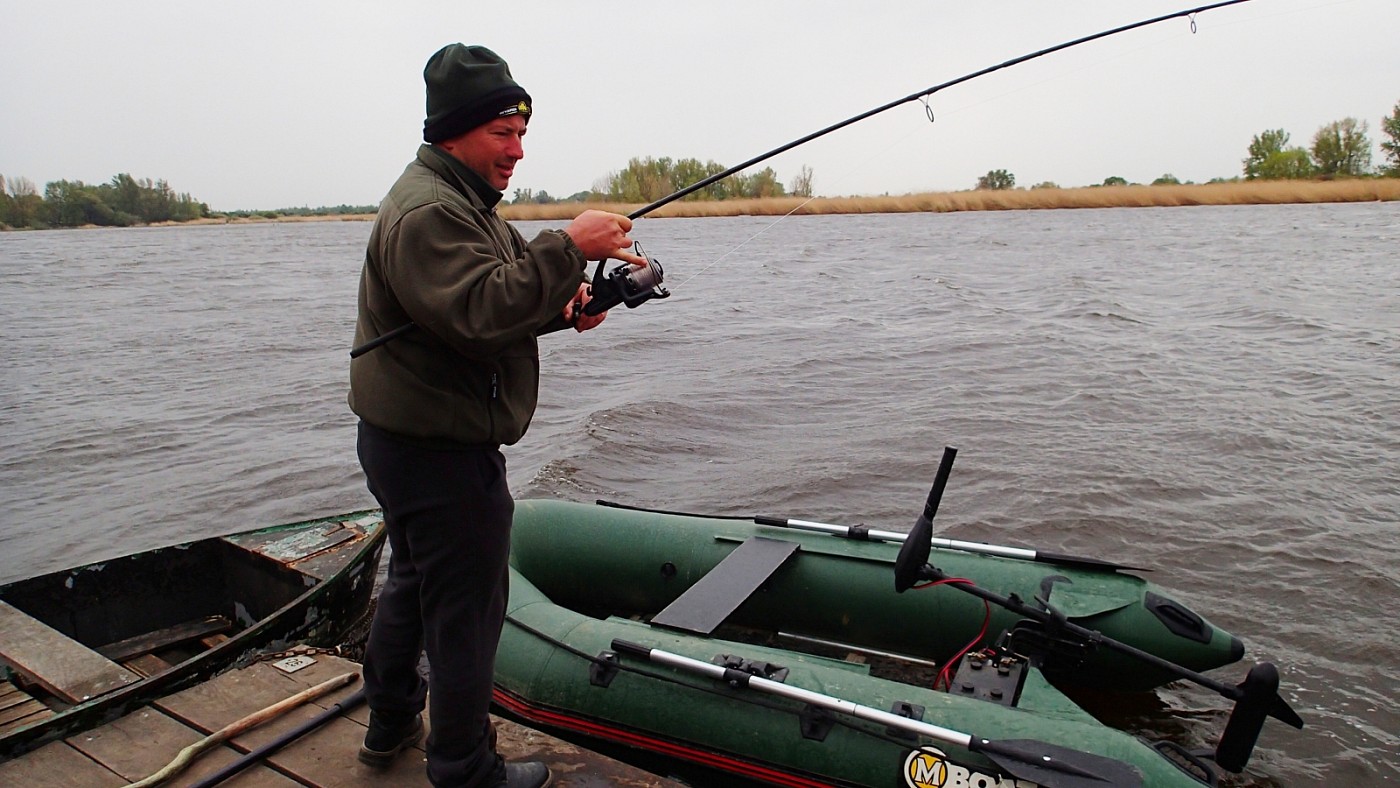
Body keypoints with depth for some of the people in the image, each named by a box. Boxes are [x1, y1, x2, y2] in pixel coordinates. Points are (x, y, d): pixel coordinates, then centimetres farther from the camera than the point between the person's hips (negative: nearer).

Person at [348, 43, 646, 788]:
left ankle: (390, 725, 44)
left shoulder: (460, 200, 15)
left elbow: (507, 289, 17)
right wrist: (568, 247, -31)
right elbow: (483, 312, -33)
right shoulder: (427, 211, -20)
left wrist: (565, 306, -3)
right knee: (466, 607, 0)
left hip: (413, 441, 12)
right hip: (440, 452, -12)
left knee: (412, 581, 24)